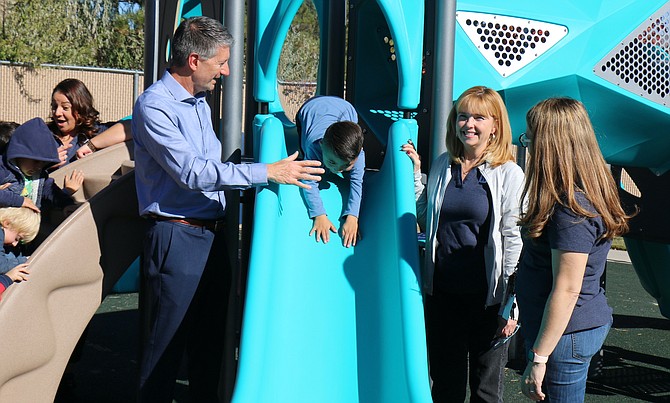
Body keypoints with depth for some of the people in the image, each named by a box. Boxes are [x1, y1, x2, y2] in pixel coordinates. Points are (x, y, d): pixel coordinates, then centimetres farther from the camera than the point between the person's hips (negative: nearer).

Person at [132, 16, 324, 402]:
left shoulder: (200, 102, 15)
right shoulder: (154, 105, -13)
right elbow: (191, 172, -23)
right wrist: (266, 172, -23)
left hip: (212, 235, 8)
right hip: (176, 237, -8)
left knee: (211, 338, 15)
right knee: (167, 343, -1)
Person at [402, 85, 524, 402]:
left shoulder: (509, 174, -7)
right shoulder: (442, 166, 7)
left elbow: (514, 242, -8)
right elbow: (425, 221, 16)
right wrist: (415, 173, 8)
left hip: (486, 296, -4)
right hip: (442, 291, 4)